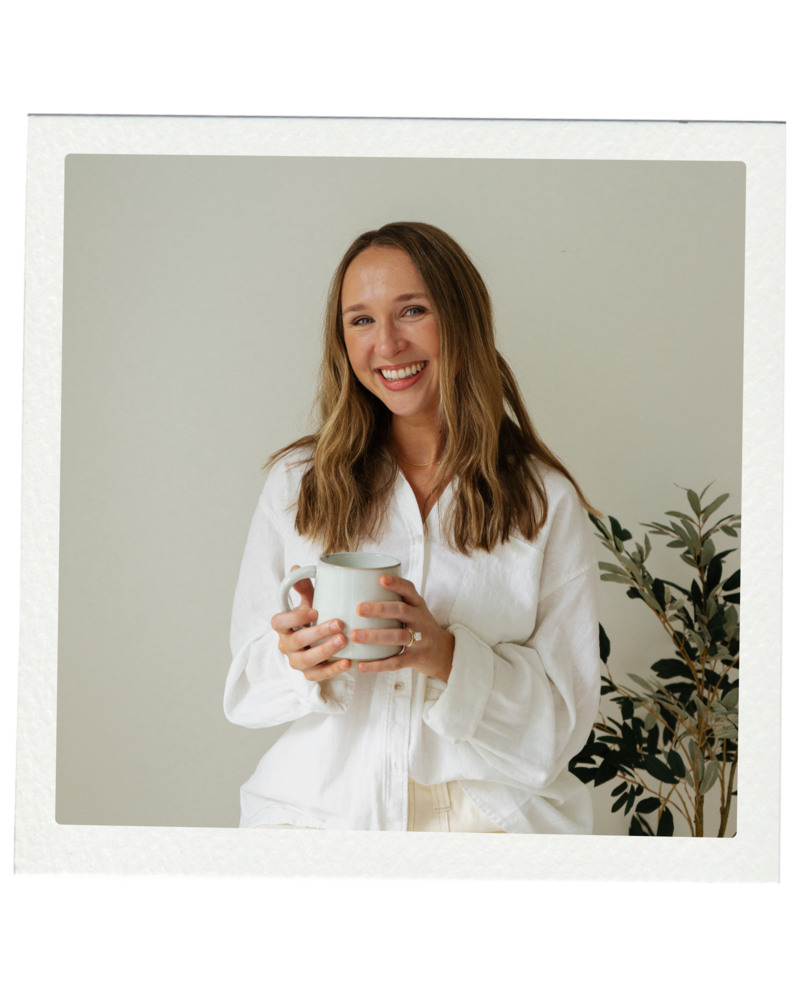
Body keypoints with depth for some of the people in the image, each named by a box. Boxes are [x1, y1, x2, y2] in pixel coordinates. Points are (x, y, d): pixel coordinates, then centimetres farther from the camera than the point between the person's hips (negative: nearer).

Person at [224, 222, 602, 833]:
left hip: (488, 807, -1)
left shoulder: (547, 503, 1)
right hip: (321, 803, 1)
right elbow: (247, 684, 6)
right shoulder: (296, 483, 6)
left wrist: (446, 655, -19)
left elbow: (567, 715, -2)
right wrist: (299, 659, -16)